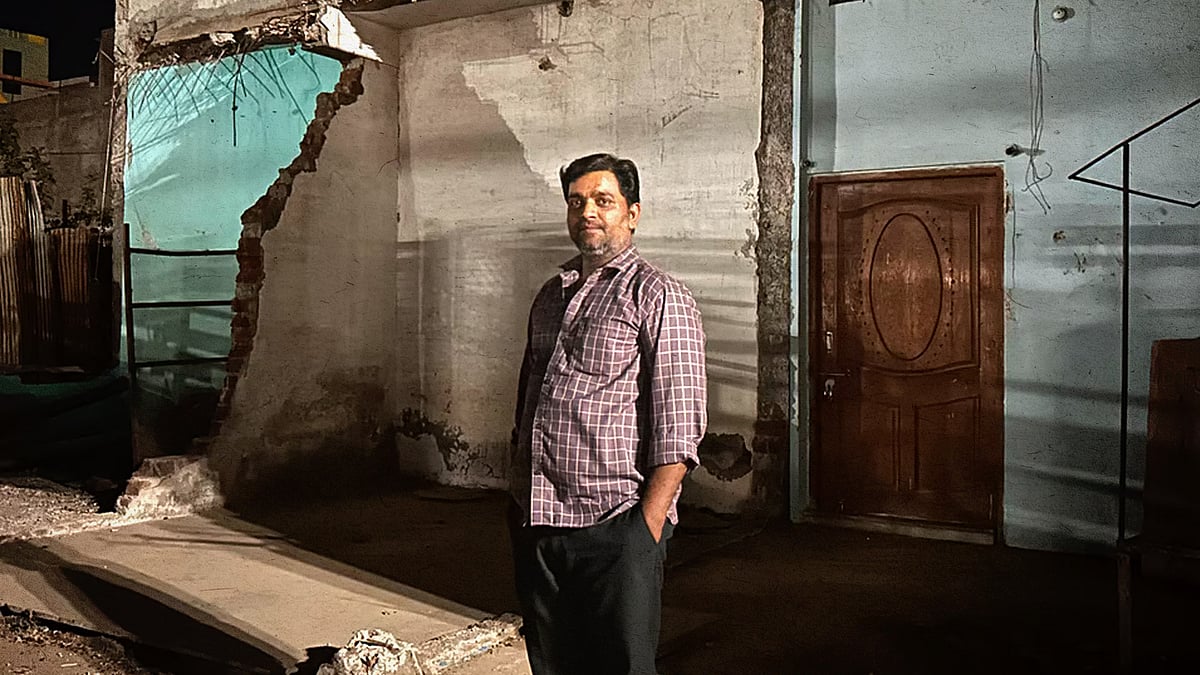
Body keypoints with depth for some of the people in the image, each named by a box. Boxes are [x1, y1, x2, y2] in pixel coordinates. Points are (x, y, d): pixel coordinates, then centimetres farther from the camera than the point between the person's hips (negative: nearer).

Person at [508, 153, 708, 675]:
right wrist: (519, 491, 16)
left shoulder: (658, 296, -7)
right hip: (536, 525, 7)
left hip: (615, 525, -7)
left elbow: (679, 424, -13)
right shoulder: (551, 296, 15)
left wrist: (648, 524, -18)